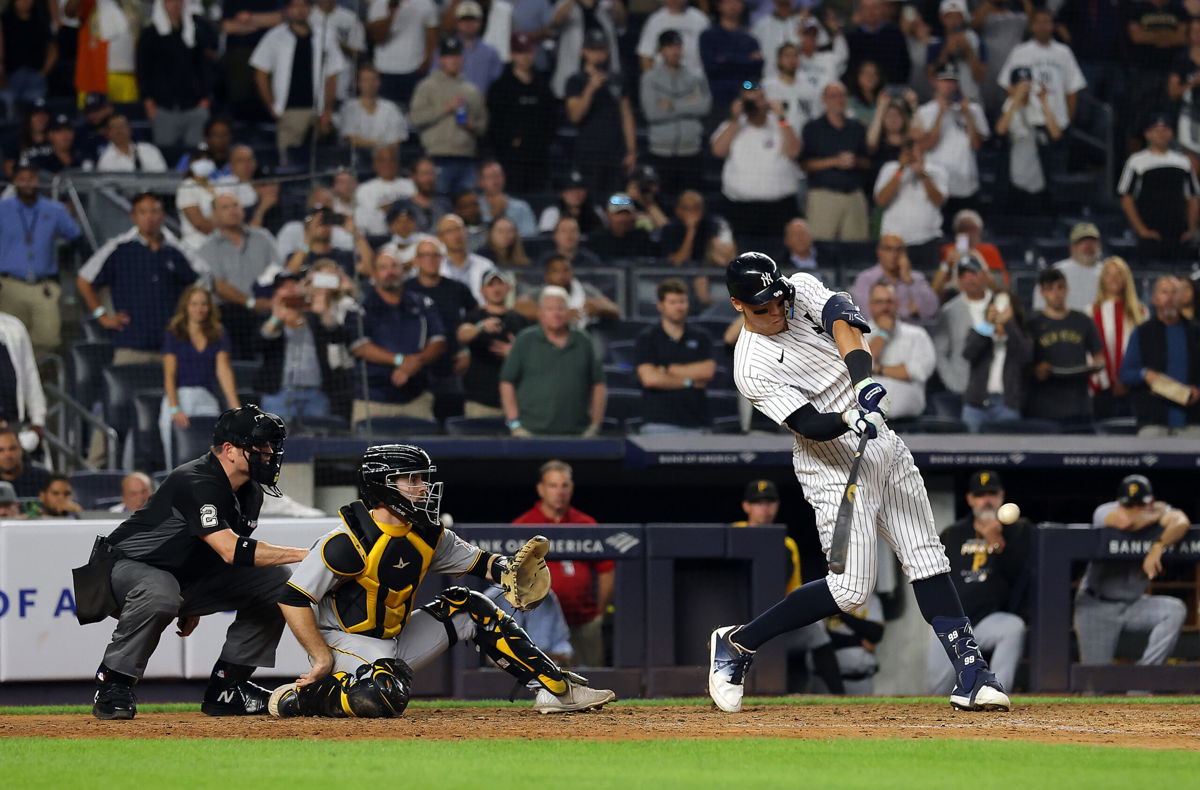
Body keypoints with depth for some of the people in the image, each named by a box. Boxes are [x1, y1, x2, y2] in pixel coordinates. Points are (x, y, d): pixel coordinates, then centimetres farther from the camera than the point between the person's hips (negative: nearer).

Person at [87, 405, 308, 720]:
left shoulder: (250, 493, 2)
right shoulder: (196, 482, -29)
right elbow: (230, 550, -40)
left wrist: (194, 605, 14)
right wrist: (304, 554, -41)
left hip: (190, 577, 9)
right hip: (129, 568, -9)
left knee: (275, 581, -2)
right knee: (160, 593, -43)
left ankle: (224, 689, 1)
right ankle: (112, 686, -24)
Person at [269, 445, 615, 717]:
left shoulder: (427, 536, 3)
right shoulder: (349, 541, -22)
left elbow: (480, 561, 12)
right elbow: (292, 599, -21)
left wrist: (509, 568, -12)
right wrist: (323, 659, -23)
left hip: (397, 641, 9)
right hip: (345, 642, -9)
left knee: (468, 608, 8)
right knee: (386, 695, -39)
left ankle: (556, 688, 10)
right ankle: (297, 698, -17)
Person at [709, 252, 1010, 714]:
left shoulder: (803, 290, 0)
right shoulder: (752, 367, -16)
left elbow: (842, 321, -19)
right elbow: (807, 424, -23)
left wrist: (861, 378, -36)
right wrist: (847, 420, -44)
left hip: (883, 445, 6)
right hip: (833, 465, -6)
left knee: (927, 559, 1)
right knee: (851, 588, -11)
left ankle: (970, 675, 1)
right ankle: (737, 644, 2)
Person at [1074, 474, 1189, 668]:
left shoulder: (1160, 511, -4)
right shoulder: (1104, 512, -12)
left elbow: (1181, 522, -27)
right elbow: (1126, 521, -36)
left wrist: (1157, 547, -40)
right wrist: (1156, 515, -18)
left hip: (1133, 604, 3)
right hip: (1097, 606, -3)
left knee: (1175, 610, -24)